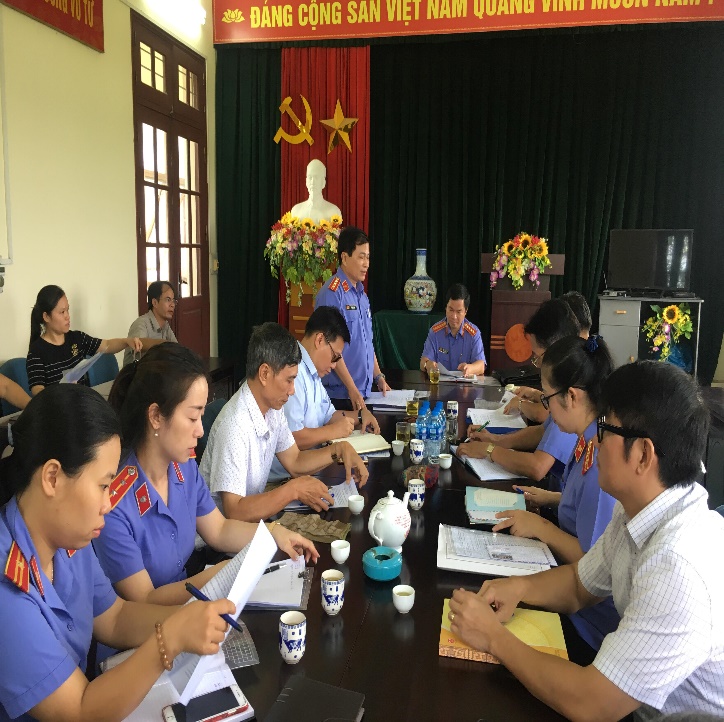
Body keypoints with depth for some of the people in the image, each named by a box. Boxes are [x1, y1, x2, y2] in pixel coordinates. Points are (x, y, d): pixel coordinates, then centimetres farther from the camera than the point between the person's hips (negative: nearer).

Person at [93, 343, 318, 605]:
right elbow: (143, 601, -18)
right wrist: (218, 575, -26)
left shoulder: (185, 465, -6)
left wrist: (274, 533, -3)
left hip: (184, 600, 6)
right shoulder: (113, 504, -26)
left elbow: (219, 531, 10)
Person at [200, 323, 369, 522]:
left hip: (253, 517, 7)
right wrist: (294, 489, -26)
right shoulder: (235, 426, -27)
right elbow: (234, 511, -29)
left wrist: (340, 449, -1)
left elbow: (294, 462, 12)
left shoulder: (272, 408, -1)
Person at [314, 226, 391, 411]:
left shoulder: (362, 294, 13)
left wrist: (379, 377, 14)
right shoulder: (331, 293, -14)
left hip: (364, 391, 8)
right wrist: (352, 389, -18)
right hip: (340, 394, -8)